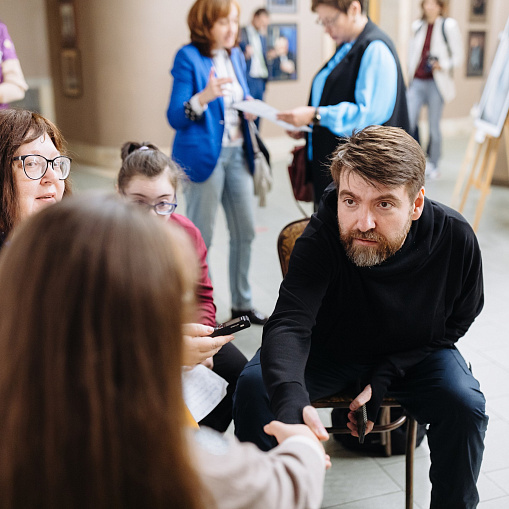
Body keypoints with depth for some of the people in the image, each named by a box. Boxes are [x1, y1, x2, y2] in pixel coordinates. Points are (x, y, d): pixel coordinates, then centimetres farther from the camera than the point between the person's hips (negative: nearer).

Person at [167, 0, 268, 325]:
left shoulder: (236, 56, 12)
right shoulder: (188, 57, -8)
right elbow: (175, 117, -12)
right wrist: (204, 96, -30)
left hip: (238, 153, 7)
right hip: (204, 155, -7)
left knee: (245, 231, 11)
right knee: (201, 236, -1)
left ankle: (242, 303, 26)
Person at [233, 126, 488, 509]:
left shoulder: (455, 238, -24)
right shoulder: (322, 236, -29)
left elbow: (453, 324, -8)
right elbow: (290, 322, -39)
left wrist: (382, 380, -18)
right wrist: (292, 403, -60)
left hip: (414, 353, 1)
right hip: (331, 347, 0)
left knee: (466, 405, -25)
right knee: (255, 384, -21)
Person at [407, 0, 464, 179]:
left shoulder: (449, 26, 0)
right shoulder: (417, 25, 13)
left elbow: (458, 57, 1)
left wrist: (442, 65, -16)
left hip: (436, 83, -3)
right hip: (417, 82, 3)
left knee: (434, 126, 2)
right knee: (407, 122, -9)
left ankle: (433, 165, 16)